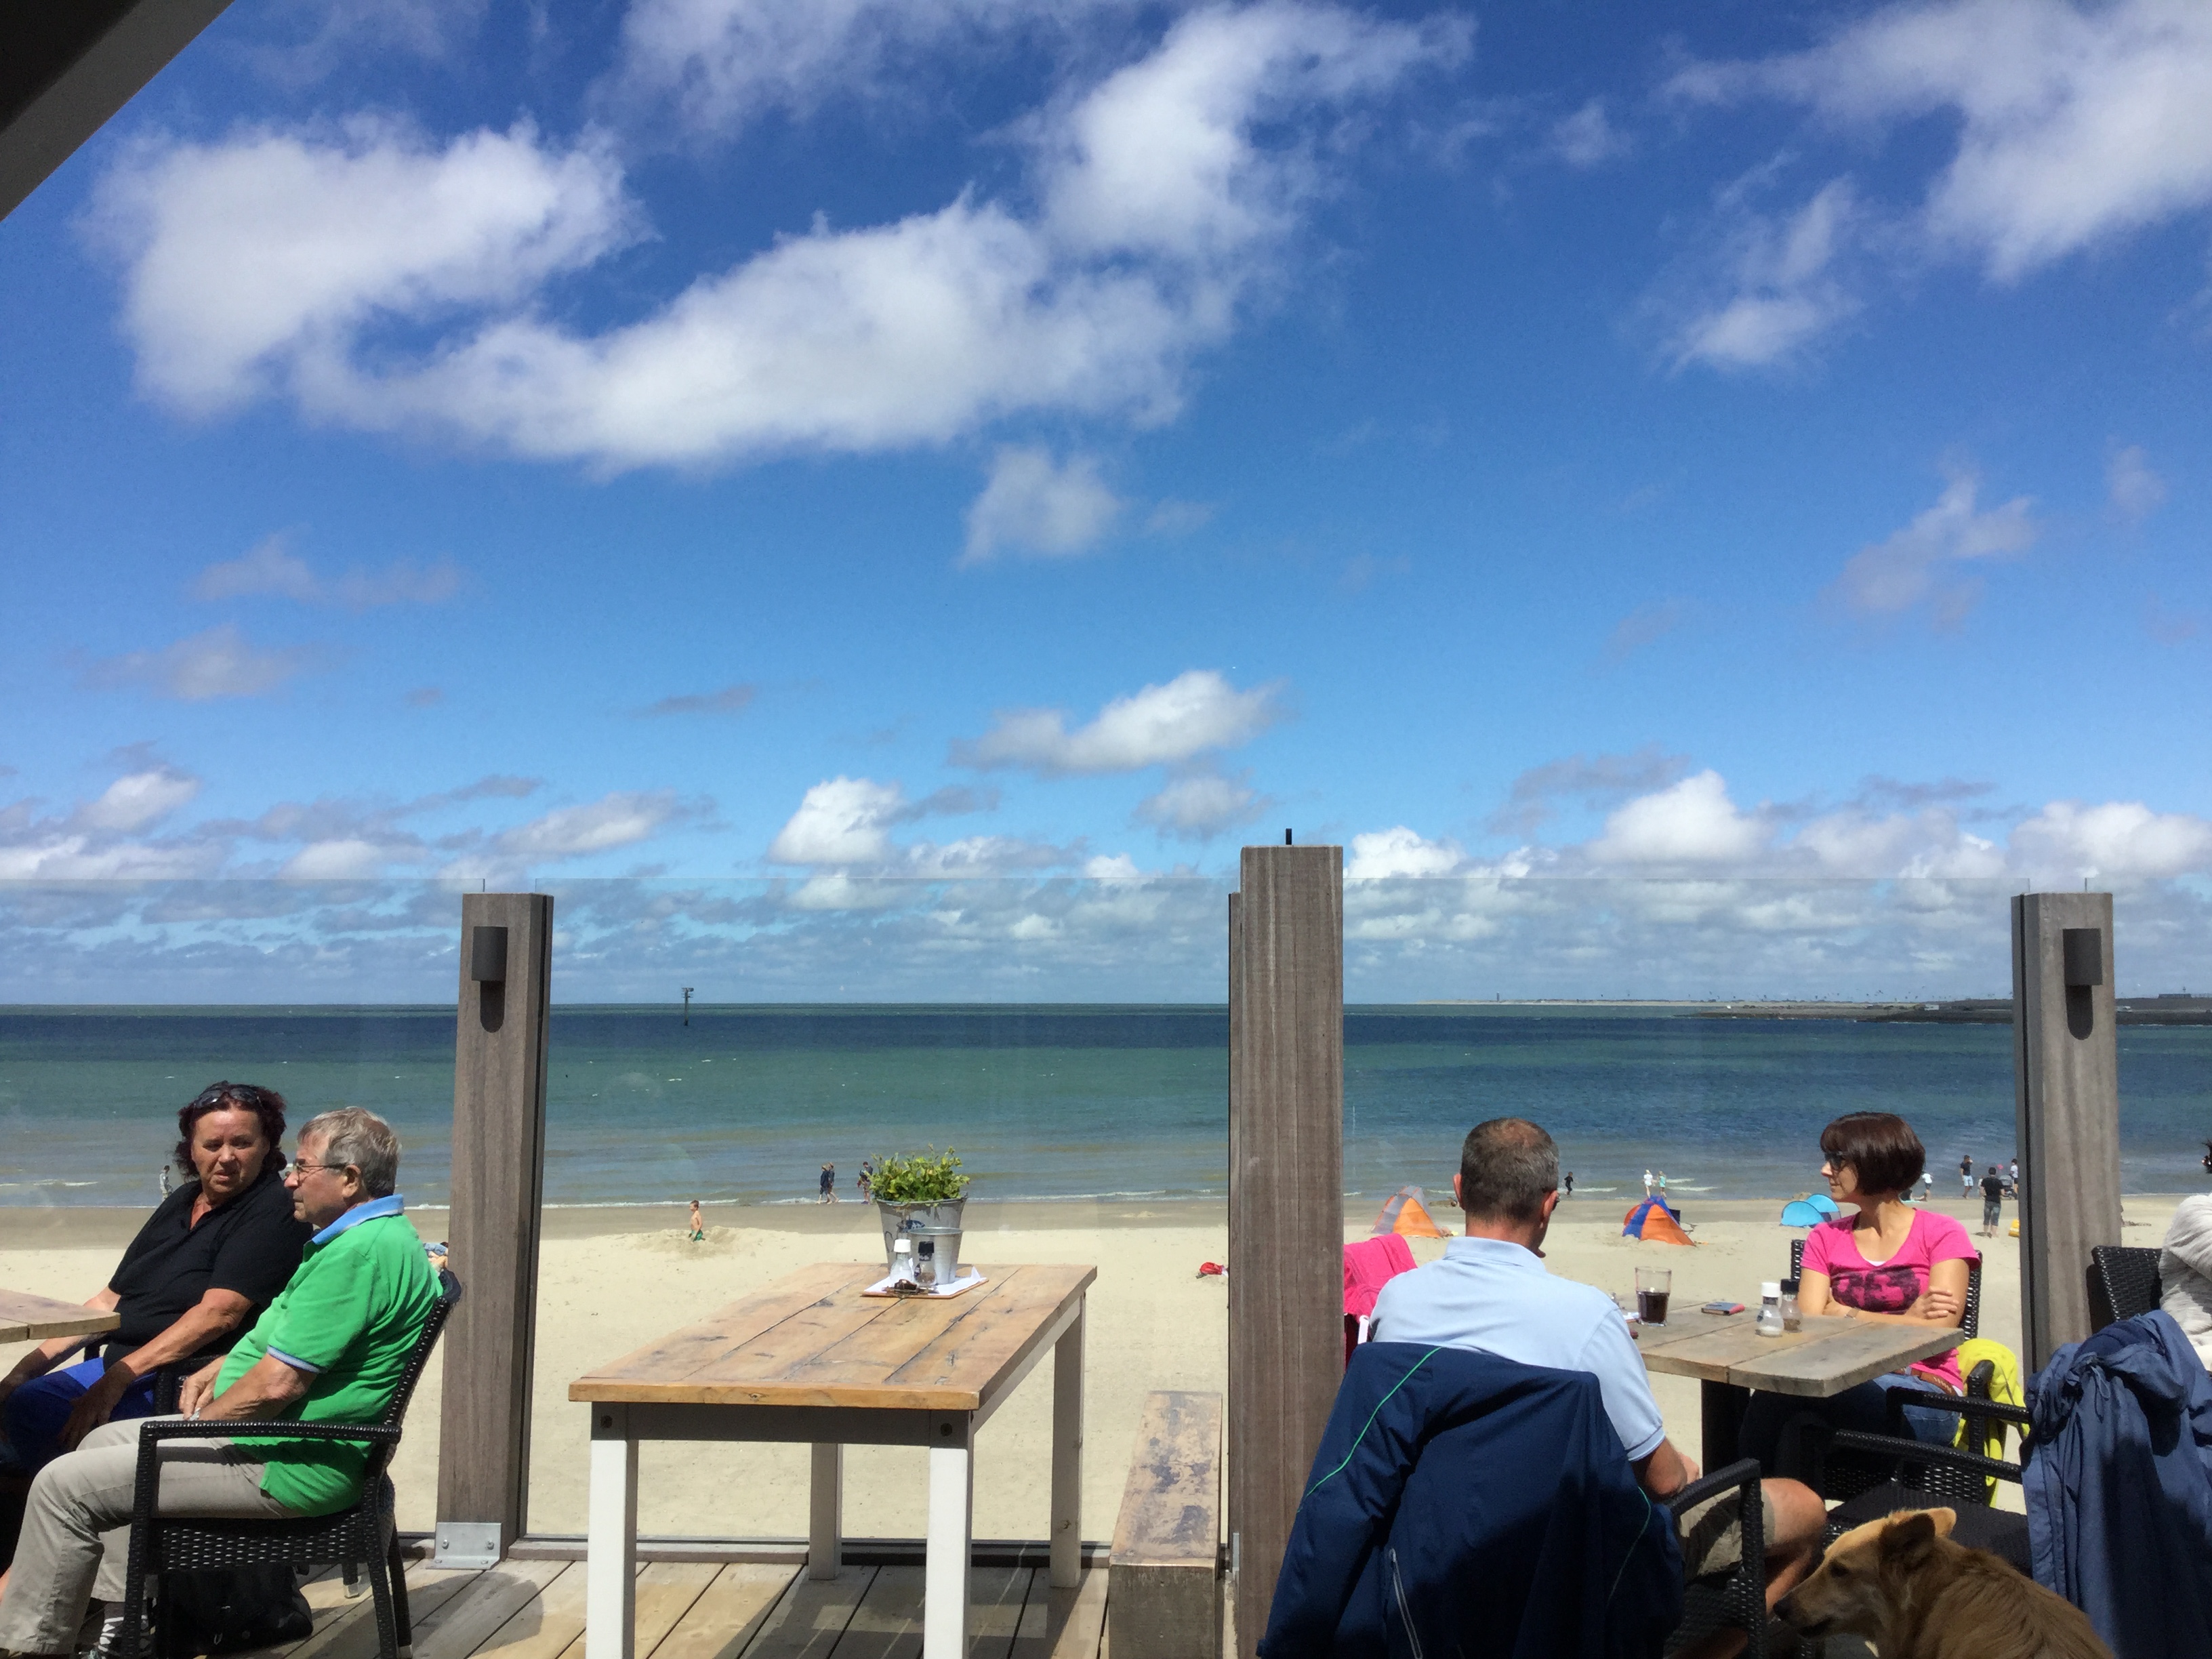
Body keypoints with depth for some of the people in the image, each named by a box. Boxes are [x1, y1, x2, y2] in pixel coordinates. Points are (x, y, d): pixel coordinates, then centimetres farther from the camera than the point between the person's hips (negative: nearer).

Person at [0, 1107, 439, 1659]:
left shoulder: (360, 1252, -24)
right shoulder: (376, 1237, 11)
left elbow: (277, 1384, -25)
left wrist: (204, 1421, -8)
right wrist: (222, 1367, 11)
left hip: (288, 1469, -11)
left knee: (66, 1484, -6)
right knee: (102, 1444, 22)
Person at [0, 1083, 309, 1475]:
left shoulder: (273, 1211, -11)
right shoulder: (181, 1202, 16)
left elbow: (218, 1314, -20)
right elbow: (110, 1301, 18)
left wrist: (120, 1376, -22)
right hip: (119, 1365, 9)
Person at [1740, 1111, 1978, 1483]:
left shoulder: (1942, 1234, 6)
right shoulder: (1825, 1239, 16)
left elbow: (1938, 1331, -7)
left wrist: (1844, 1314, -4)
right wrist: (1905, 1320, -6)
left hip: (1924, 1400, -4)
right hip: (1848, 1389, 4)